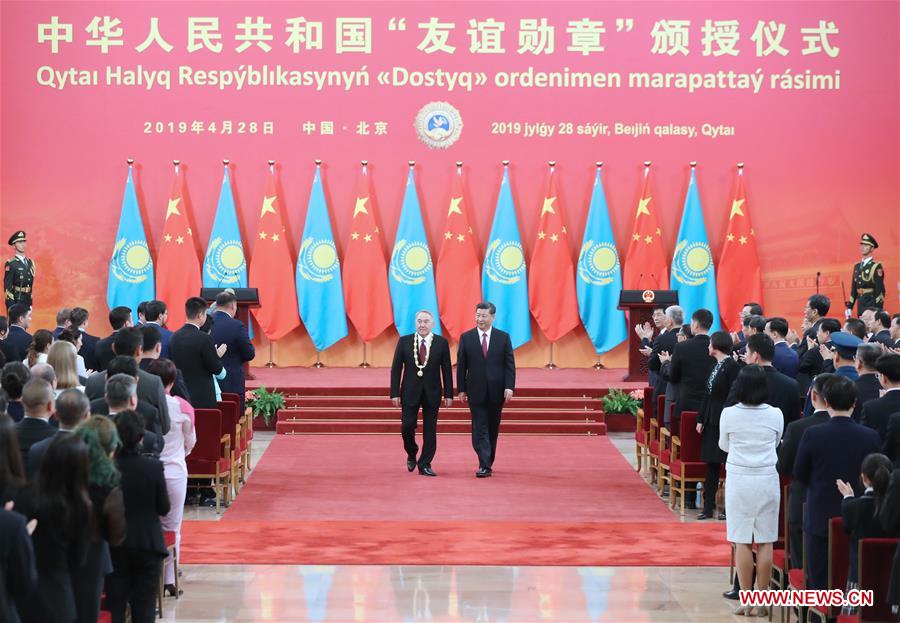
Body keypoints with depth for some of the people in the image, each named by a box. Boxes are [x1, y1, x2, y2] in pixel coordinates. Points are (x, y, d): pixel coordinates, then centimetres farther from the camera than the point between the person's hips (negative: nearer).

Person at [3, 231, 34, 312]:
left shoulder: (30, 262, 14)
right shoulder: (11, 264, -7)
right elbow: (7, 287, -11)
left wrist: (30, 304, 14)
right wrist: (11, 307, -17)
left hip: (27, 302, 6)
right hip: (15, 301, -6)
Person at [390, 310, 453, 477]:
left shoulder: (441, 343, 0)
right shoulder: (404, 341, 0)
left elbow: (447, 370, 1)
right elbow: (396, 369, 1)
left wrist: (448, 394, -3)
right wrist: (395, 393, -5)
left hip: (432, 392, 0)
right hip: (410, 391, 0)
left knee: (430, 430, 1)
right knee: (407, 426, -3)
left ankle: (425, 465, 9)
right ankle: (411, 455, 25)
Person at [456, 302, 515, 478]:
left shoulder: (503, 337, 3)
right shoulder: (466, 337, 2)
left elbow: (510, 364, 1)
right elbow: (461, 365, 4)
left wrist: (509, 387, -9)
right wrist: (461, 389, 0)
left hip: (496, 391, 1)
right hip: (476, 391, -1)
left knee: (493, 429, 10)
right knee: (480, 429, -7)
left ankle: (488, 463, 22)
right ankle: (484, 466, -11)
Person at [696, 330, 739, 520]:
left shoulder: (732, 366, -12)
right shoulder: (716, 366, 14)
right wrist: (701, 419, 14)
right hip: (712, 421, 9)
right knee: (711, 465, 10)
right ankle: (708, 507, 13)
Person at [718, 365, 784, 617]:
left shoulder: (729, 414, -7)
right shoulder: (775, 415, -3)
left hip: (739, 480, -1)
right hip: (767, 480, 1)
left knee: (742, 542, 3)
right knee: (765, 542, 5)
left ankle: (746, 601, 4)